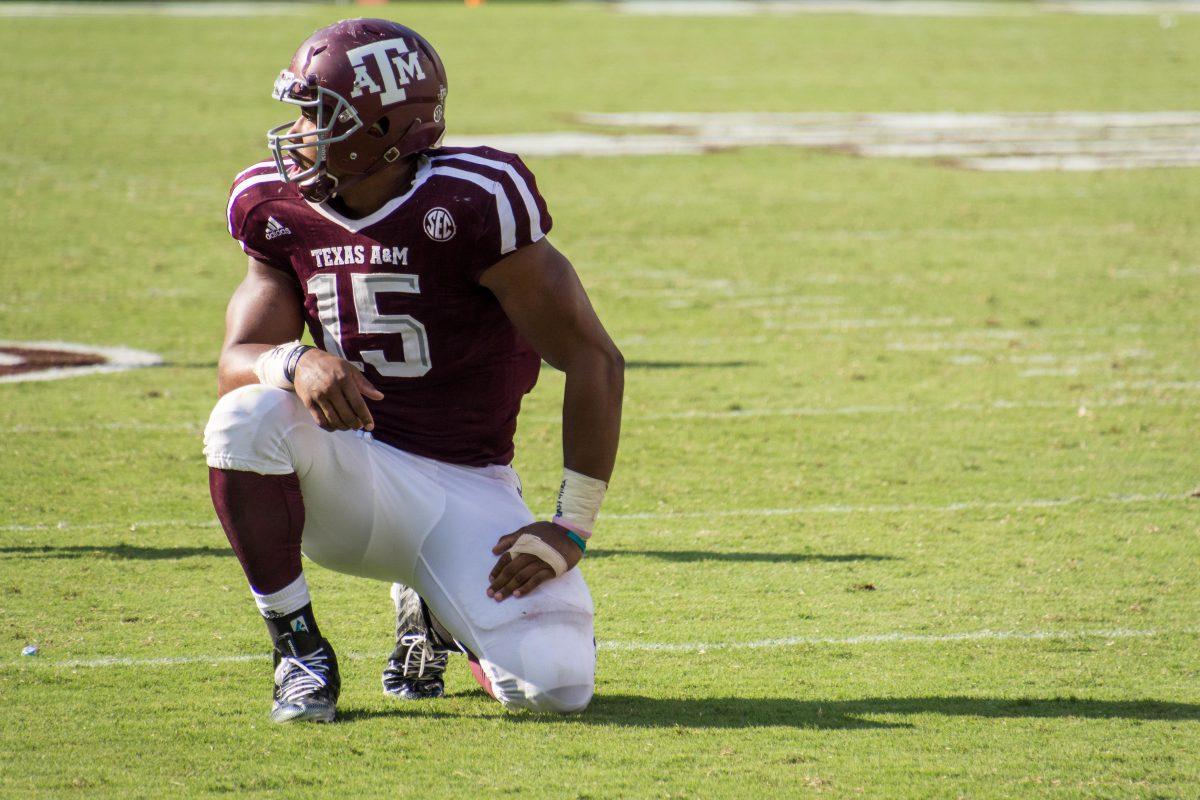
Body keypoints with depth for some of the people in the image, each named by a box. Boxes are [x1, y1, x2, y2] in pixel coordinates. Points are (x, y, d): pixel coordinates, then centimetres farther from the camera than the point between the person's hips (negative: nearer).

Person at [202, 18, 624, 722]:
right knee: (247, 418, -30)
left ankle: (435, 615, 15)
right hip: (349, 476, 3)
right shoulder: (283, 212, 0)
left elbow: (595, 361, -16)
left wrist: (573, 529, -15)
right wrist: (297, 362, -29)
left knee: (554, 685, -22)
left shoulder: (468, 204, -19)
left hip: (464, 492, -3)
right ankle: (300, 653, -10)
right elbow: (237, 363, -3)